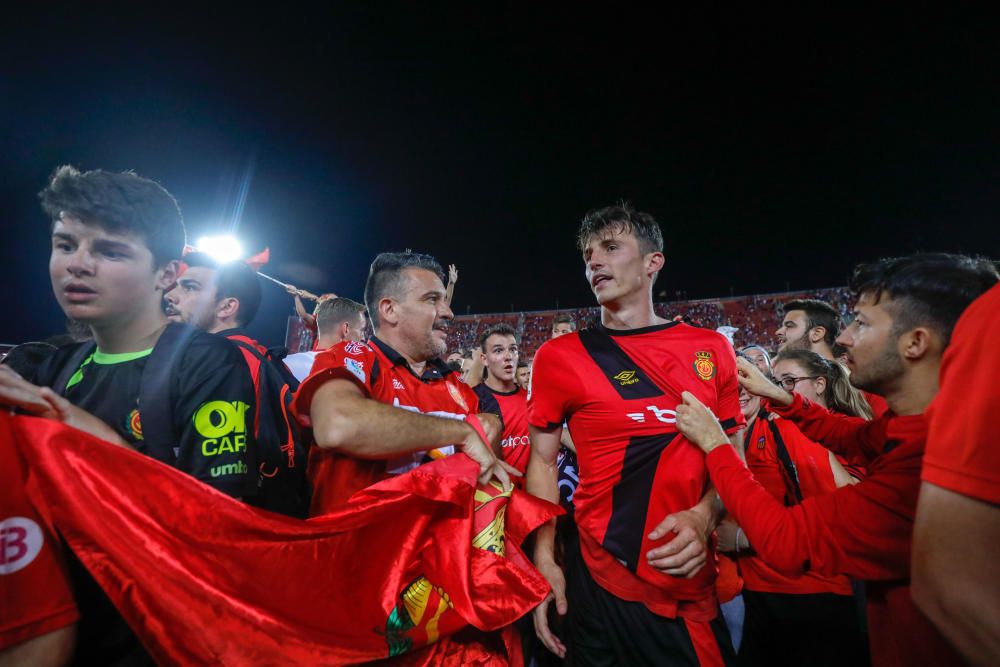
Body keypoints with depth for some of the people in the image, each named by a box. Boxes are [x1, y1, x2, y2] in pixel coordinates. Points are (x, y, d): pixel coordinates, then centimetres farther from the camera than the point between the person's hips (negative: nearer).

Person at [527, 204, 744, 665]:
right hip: (598, 581, -2)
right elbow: (543, 461, -2)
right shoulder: (560, 357, -7)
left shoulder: (712, 349, 0)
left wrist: (703, 516, -11)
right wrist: (544, 559, -9)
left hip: (693, 585, 3)